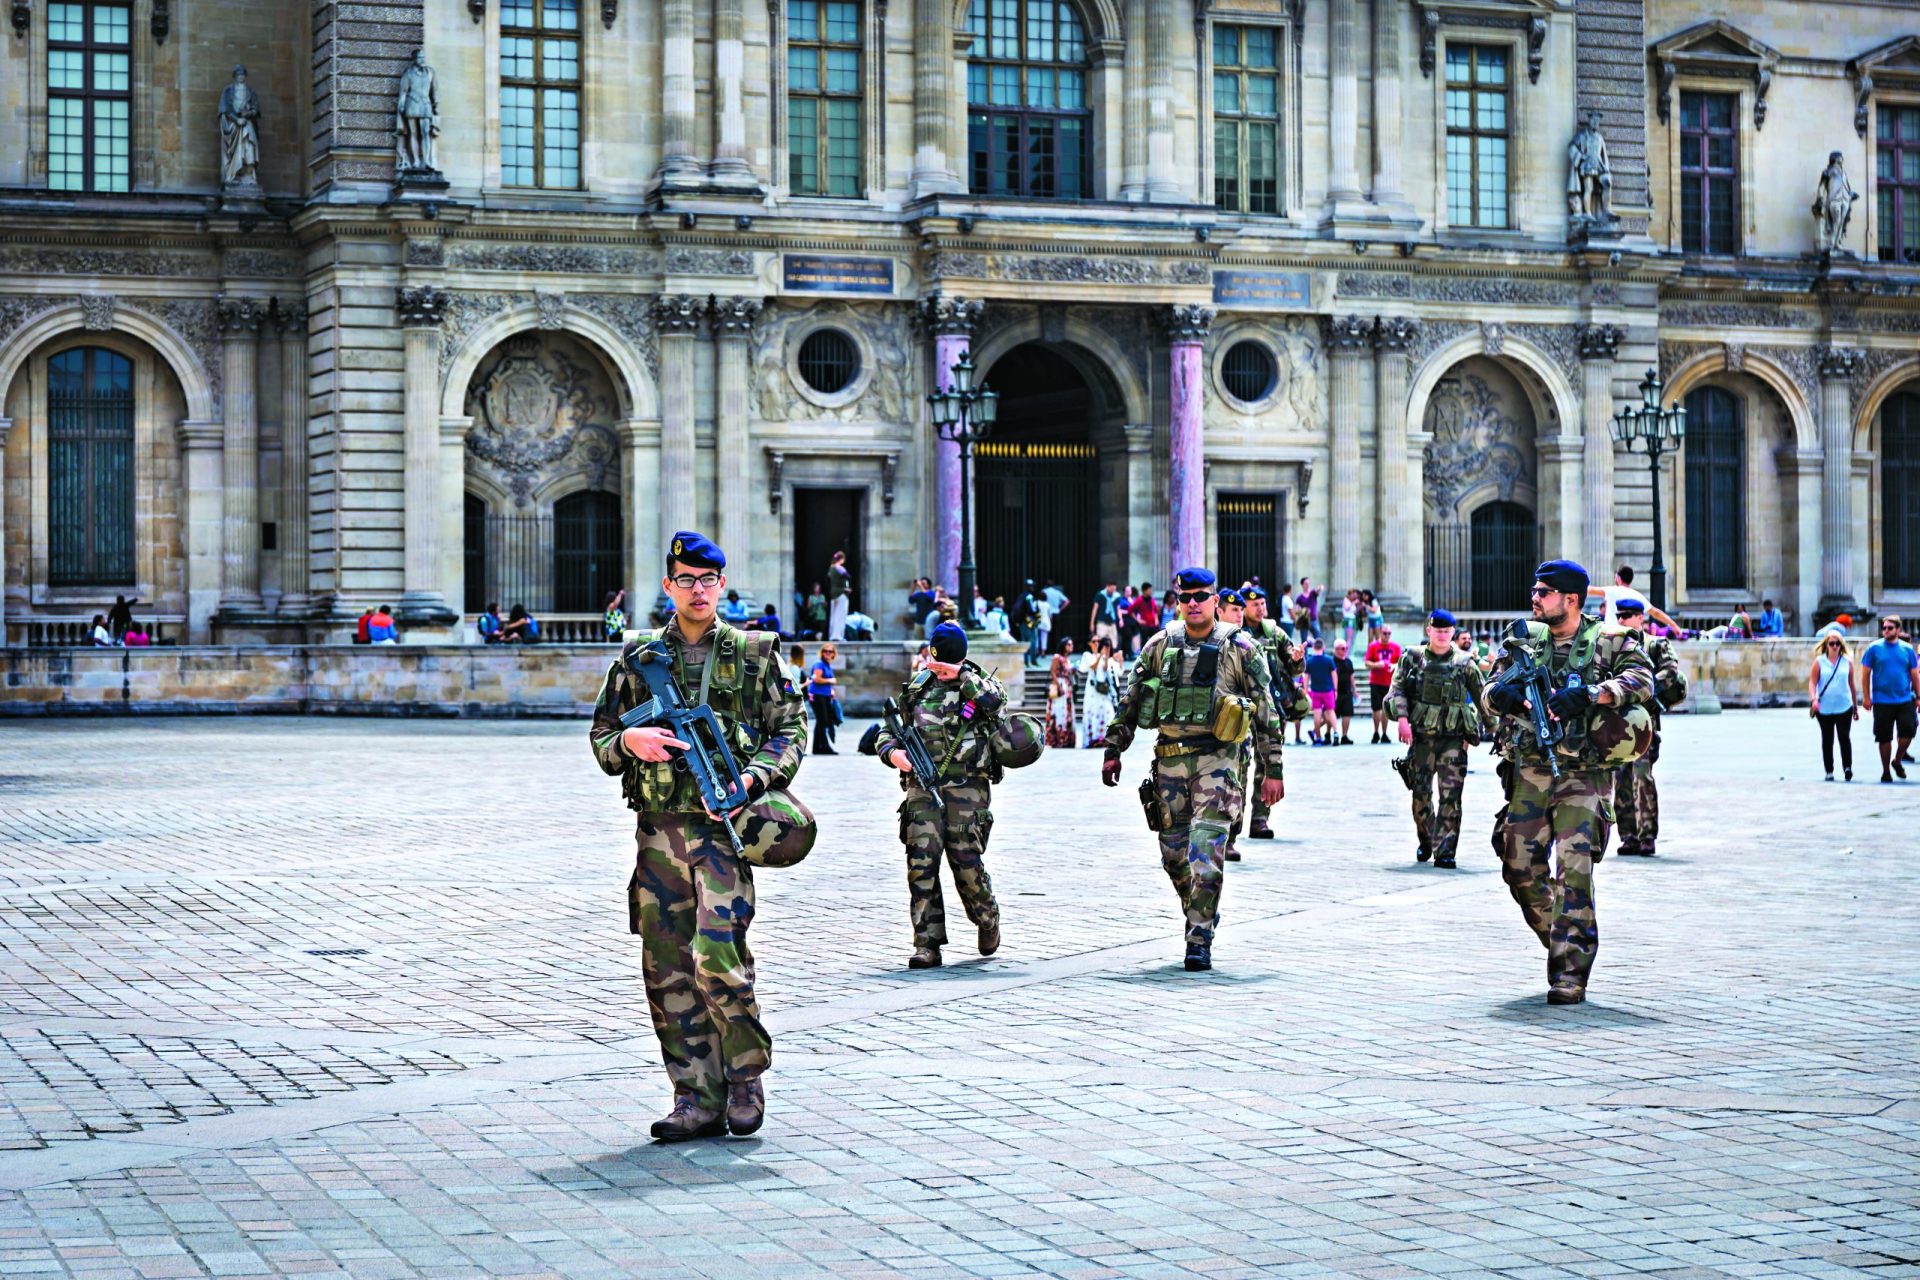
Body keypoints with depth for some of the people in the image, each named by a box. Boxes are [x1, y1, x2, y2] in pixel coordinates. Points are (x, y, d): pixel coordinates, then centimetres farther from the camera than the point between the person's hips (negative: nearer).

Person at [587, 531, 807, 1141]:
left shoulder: (757, 653, 7)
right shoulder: (638, 655, 12)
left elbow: (792, 730, 5)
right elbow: (601, 735, 15)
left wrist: (750, 779, -12)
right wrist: (630, 741, -8)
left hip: (723, 824, -3)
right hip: (658, 831, 3)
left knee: (717, 953, -16)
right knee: (666, 965, 2)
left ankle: (746, 1076, 5)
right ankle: (698, 1099, 10)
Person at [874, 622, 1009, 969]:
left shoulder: (979, 682, 5)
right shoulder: (917, 686, 15)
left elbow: (994, 701, -19)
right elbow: (889, 728, 19)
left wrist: (960, 675, -17)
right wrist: (891, 751, -2)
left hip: (967, 788, -3)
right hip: (922, 787, 3)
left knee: (967, 863, -4)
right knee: (921, 863, -7)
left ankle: (988, 920, 26)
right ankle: (927, 945, -4)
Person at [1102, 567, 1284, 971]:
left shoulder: (1240, 649, -1)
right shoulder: (1160, 645, 8)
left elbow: (1266, 711, 1)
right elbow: (1130, 701, 13)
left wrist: (1273, 771, -1)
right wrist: (1113, 751, 8)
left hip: (1217, 758, -4)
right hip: (1169, 758, 4)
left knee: (1206, 850, -12)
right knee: (1173, 852, 9)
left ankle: (1200, 941, -9)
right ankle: (1199, 913, 33)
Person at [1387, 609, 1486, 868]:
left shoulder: (1464, 662, 7)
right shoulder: (1413, 658, 6)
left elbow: (1482, 696, 12)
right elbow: (1397, 689, -1)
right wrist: (1402, 718, -14)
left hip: (1453, 739, -1)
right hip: (1421, 737, 1)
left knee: (1451, 795, -9)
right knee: (1420, 793, 6)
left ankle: (1444, 851, -10)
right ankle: (1425, 841, 28)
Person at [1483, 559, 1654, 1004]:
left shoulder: (1609, 641, 1)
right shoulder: (1526, 640, 13)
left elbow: (1641, 680, -15)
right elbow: (1490, 695, 8)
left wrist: (1590, 694, -27)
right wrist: (1502, 695, -16)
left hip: (1583, 773, -5)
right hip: (1529, 771, 5)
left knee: (1573, 872, -13)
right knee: (1520, 870, 6)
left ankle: (1570, 973, -10)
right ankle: (1561, 943, 30)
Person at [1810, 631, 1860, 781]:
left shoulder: (1847, 662, 5)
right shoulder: (1819, 661, 1)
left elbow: (1851, 684, 10)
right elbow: (1812, 682, -2)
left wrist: (1856, 707, 13)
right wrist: (1813, 699, -18)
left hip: (1844, 707, 0)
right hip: (1824, 708, 0)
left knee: (1844, 737, -7)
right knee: (1827, 739, 7)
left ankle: (1848, 767, -1)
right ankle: (1829, 771, 13)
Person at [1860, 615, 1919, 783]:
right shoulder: (1874, 648, -1)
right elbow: (1865, 673, 0)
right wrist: (1866, 697, -5)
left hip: (1904, 700, 2)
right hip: (1882, 701, -2)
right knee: (1884, 738, 3)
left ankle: (1897, 761, 20)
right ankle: (1886, 772, 16)